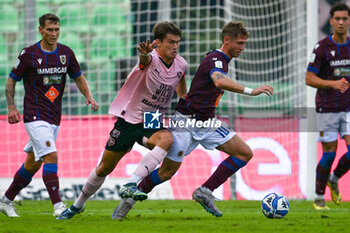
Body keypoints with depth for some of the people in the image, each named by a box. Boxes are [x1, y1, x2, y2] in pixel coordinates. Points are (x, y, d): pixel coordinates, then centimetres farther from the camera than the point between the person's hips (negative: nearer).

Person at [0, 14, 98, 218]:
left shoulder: (66, 53, 6)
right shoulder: (29, 54, -8)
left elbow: (78, 78, 17)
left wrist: (89, 96, 0)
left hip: (54, 117, 6)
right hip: (35, 116, -6)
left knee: (33, 162, 13)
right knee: (51, 156, -20)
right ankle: (58, 206, -23)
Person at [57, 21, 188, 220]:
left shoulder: (181, 65, -2)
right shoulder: (151, 58, -18)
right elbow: (145, 59, -46)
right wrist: (145, 53, -67)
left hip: (152, 122, 3)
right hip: (129, 119, -3)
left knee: (167, 139, -34)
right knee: (105, 168, 6)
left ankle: (132, 184, -35)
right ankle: (78, 205, 30)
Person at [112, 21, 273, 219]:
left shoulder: (221, 60, 10)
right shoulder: (215, 60, -20)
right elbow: (220, 82, -43)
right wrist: (251, 91, -48)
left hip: (208, 122, 9)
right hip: (187, 122, -9)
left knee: (245, 153, -6)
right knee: (167, 172, -3)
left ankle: (205, 192, -6)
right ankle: (131, 198, 19)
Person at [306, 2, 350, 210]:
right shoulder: (322, 48, -9)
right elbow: (309, 79, -11)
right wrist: (333, 84, -25)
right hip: (327, 109, -4)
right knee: (329, 154, -3)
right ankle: (319, 198, 13)